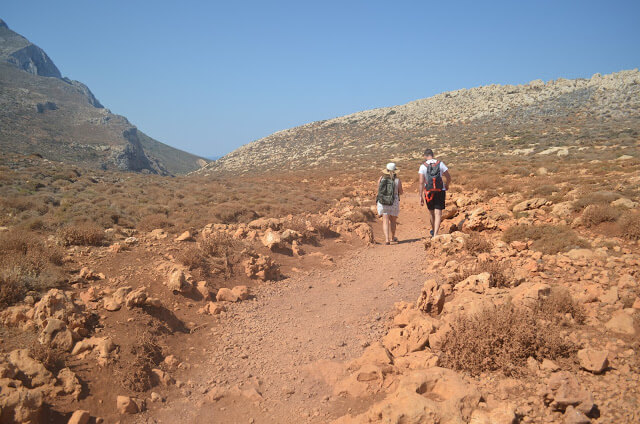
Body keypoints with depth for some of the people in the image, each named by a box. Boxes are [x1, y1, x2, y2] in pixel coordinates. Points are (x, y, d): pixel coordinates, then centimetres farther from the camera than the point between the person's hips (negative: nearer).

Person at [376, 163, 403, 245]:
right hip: (394, 202, 0)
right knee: (393, 220, 18)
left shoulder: (381, 178, -3)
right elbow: (401, 192, 4)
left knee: (385, 220, -1)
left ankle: (387, 239, -15)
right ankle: (392, 237, 34)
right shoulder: (397, 180, -7)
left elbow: (379, 188, 13)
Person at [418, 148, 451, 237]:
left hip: (428, 191, 0)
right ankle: (435, 234, -14)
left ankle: (433, 230, 38)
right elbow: (448, 177, 1)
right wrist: (447, 185, 22)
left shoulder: (423, 166, -5)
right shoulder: (440, 163, -1)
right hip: (440, 190, 0)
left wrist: (421, 196, -8)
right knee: (438, 213, -2)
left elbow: (421, 182, -11)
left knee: (431, 212, 19)